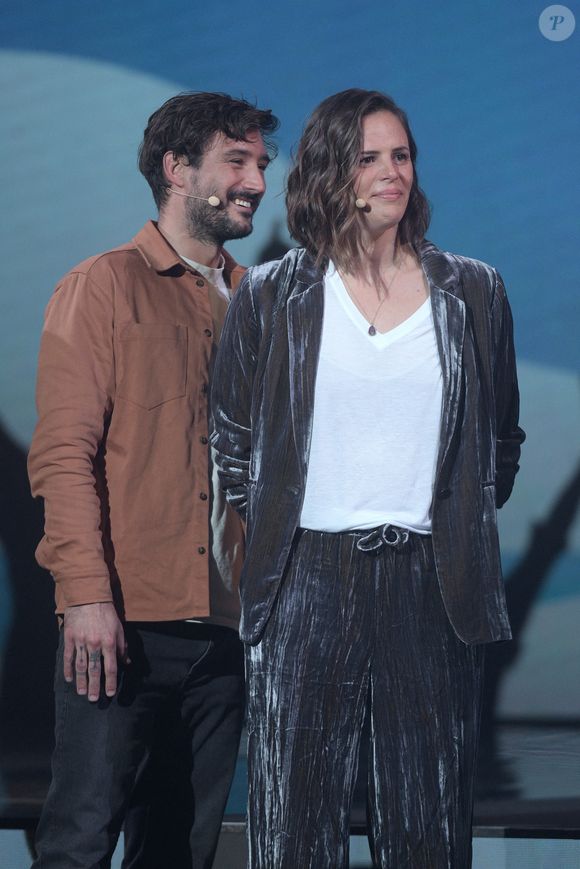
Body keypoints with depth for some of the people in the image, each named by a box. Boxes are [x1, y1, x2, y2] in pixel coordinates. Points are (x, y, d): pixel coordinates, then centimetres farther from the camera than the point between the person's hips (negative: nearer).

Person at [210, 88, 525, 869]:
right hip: (306, 581, -1)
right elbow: (232, 443, 12)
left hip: (430, 585, 1)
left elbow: (502, 439, 16)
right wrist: (275, 529, 8)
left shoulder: (473, 292, 8)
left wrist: (461, 529, 12)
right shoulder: (271, 296, 5)